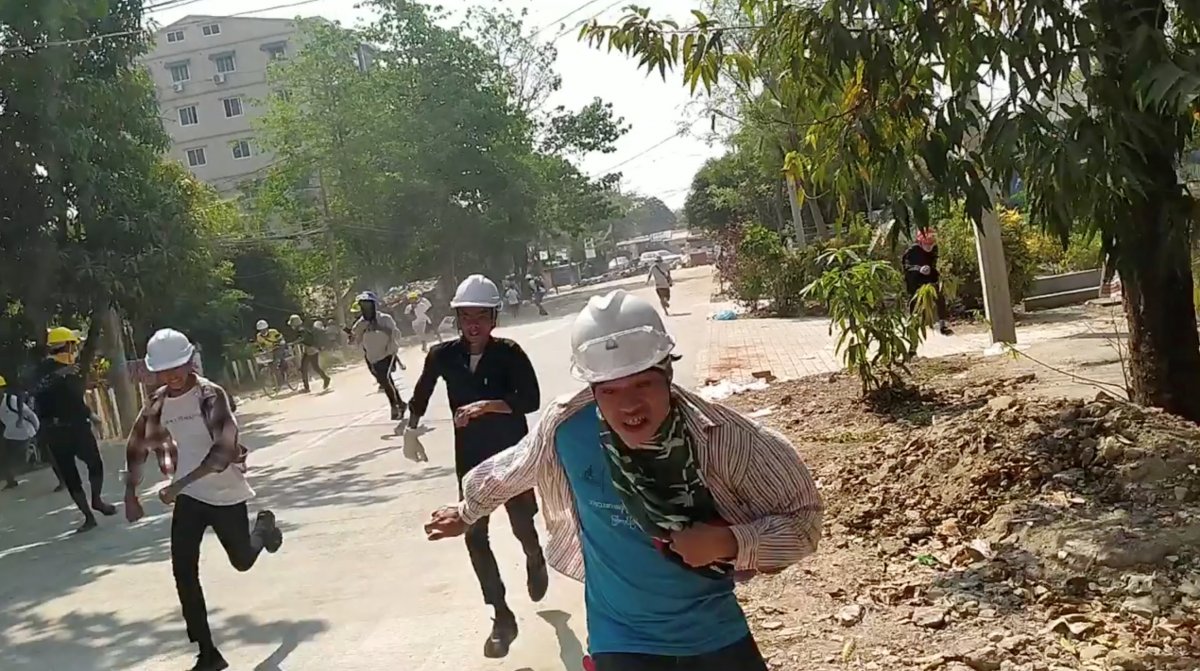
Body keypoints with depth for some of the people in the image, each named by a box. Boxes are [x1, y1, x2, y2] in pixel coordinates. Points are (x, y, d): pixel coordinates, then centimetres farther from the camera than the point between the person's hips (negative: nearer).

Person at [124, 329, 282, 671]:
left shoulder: (212, 395, -21)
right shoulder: (157, 402, -2)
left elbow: (223, 451, -29)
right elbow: (138, 446, 11)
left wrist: (178, 485, -32)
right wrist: (130, 495, 8)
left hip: (225, 493, -4)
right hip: (188, 496, 5)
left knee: (242, 562, 13)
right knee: (183, 572, -4)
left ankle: (264, 526, 49)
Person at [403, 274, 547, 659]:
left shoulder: (509, 353, -17)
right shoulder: (444, 356, -7)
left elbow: (531, 400, -23)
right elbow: (422, 392, 12)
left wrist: (487, 404, -32)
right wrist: (411, 430, 16)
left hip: (512, 453, -2)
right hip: (471, 458, 3)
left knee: (522, 527, 10)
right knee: (475, 537, 0)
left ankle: (535, 562, 48)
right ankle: (502, 617, 13)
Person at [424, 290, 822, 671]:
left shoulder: (721, 436, -22)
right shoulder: (566, 428, -17)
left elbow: (803, 519, -10)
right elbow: (510, 471, 5)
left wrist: (728, 542, -26)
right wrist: (468, 511, 23)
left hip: (716, 635, 0)